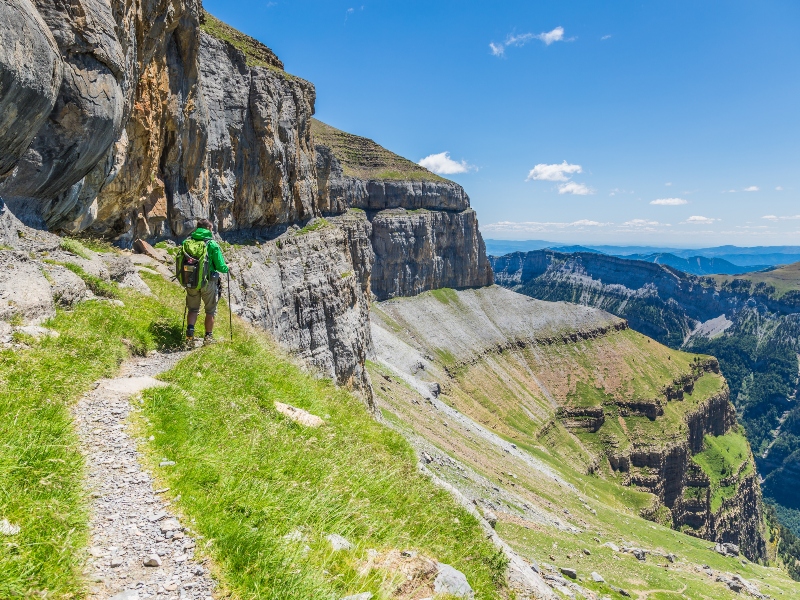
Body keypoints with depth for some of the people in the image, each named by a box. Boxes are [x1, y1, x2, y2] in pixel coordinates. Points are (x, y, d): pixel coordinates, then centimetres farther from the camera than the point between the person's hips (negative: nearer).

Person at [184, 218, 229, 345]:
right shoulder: (212, 244, -11)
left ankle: (190, 332, 0)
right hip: (208, 282, -3)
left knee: (193, 309, 18)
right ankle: (208, 337, 18)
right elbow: (220, 266, -11)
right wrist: (226, 269, 11)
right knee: (210, 310, 13)